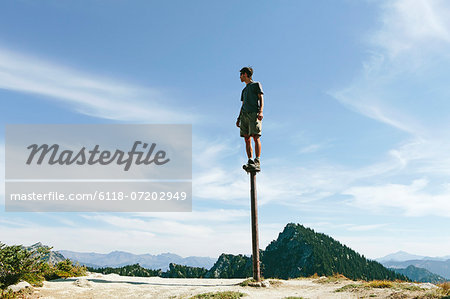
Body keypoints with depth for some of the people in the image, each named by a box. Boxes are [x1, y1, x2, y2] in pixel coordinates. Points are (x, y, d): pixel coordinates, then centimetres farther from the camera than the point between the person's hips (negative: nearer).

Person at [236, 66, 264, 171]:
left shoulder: (256, 84, 13)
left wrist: (260, 111, -15)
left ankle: (257, 162, -23)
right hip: (244, 115, 7)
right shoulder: (244, 90, 31)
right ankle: (250, 161, -10)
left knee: (256, 137, -17)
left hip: (254, 113, -6)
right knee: (247, 139, -5)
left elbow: (261, 99, 1)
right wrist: (239, 118, 17)